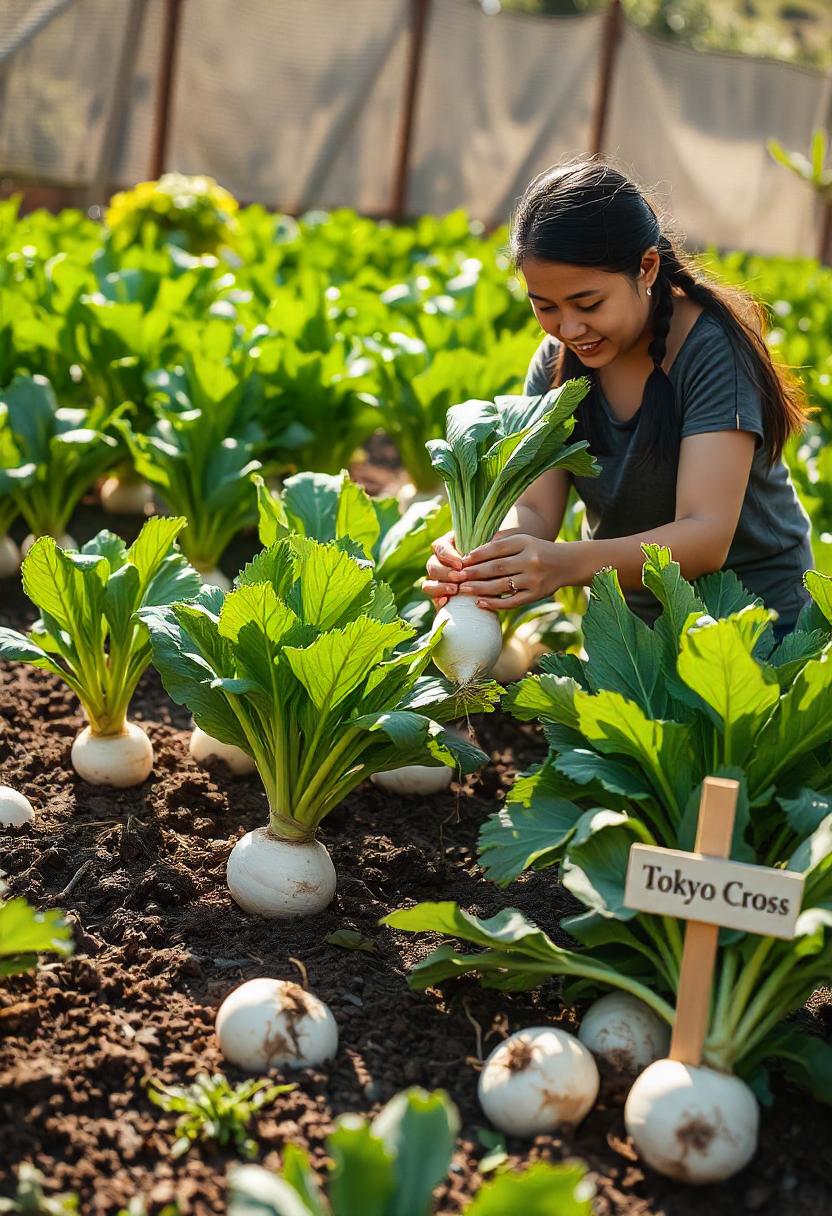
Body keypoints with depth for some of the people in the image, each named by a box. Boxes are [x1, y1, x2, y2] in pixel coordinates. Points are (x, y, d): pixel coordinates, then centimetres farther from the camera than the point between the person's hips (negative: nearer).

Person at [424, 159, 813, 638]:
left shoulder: (712, 349, -19)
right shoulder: (557, 363, -2)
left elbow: (706, 537, -28)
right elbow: (533, 509, -8)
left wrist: (567, 563, -44)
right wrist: (486, 549, -32)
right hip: (630, 619, 6)